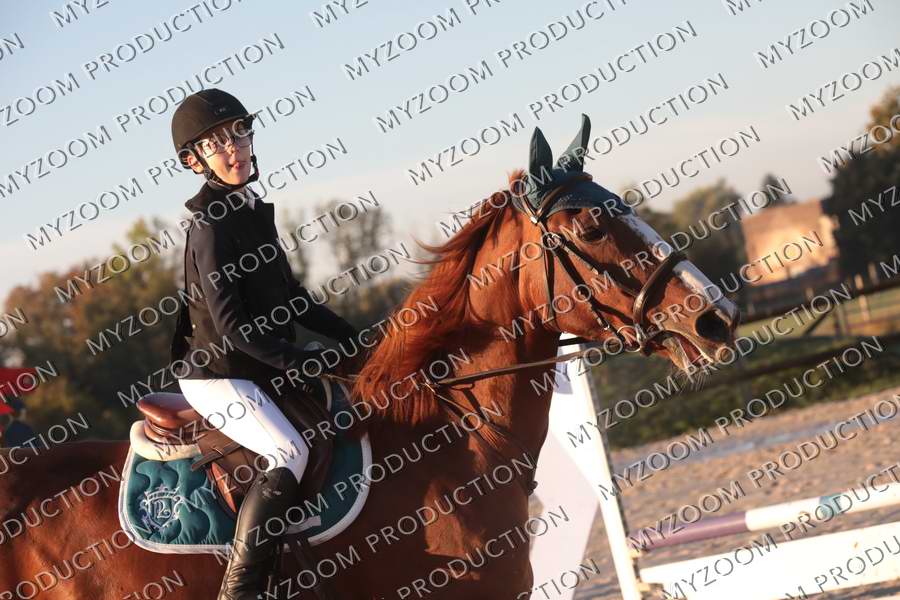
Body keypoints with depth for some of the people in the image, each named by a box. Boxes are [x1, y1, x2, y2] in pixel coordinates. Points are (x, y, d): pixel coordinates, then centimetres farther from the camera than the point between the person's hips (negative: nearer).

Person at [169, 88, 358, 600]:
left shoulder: (252, 212, 12)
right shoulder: (213, 226, -16)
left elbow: (290, 298, 20)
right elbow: (231, 324, -21)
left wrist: (354, 339, 13)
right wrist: (306, 363, -20)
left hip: (257, 370, 10)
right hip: (218, 375, -10)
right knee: (290, 451, -27)